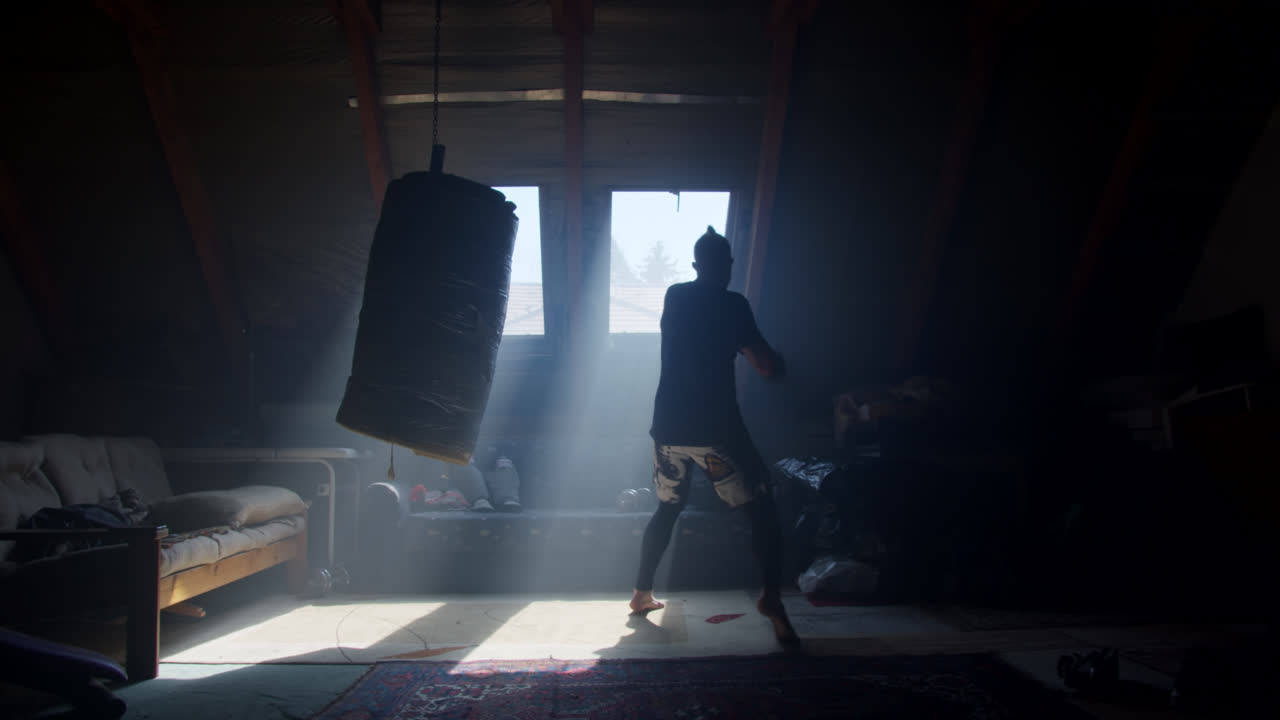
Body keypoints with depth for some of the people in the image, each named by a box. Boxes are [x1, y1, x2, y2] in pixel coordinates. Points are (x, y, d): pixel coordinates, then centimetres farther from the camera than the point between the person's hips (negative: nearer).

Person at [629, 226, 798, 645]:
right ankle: (771, 597, -11)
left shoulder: (673, 297, 9)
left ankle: (642, 593, 28)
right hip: (715, 430, -5)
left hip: (668, 426, 5)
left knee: (667, 508, 24)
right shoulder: (733, 304, -6)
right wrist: (775, 361, 14)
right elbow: (769, 369, -7)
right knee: (762, 511, 6)